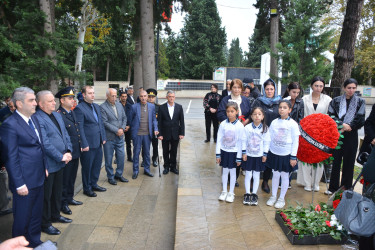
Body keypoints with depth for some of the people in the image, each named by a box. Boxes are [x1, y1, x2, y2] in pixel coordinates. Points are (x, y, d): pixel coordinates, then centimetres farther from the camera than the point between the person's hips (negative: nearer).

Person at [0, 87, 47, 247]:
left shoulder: (34, 118, 8)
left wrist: (44, 167, 14)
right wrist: (20, 184, -15)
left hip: (38, 178, 8)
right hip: (25, 182, -8)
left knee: (36, 215, 21)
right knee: (22, 218, 11)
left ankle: (35, 242, 38)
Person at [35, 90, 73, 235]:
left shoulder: (57, 115, 10)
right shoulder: (38, 119, -19)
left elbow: (65, 135, 12)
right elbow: (45, 143, -23)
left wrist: (68, 151, -1)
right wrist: (61, 157, -17)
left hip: (60, 162, 8)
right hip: (48, 165, -8)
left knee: (57, 191, 22)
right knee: (46, 195, 7)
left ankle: (55, 215, 40)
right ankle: (45, 224, 23)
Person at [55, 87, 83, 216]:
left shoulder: (72, 113, 10)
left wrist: (79, 146, 16)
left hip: (75, 152, 8)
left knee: (72, 177, 20)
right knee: (64, 179, 6)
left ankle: (69, 198, 36)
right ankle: (63, 203, 21)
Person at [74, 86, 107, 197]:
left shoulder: (96, 106, 12)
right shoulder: (79, 108, -13)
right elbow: (80, 128, -16)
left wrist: (103, 137, 11)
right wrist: (84, 144, -17)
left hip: (98, 143, 8)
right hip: (88, 144, -7)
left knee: (97, 165, 18)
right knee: (87, 167, 7)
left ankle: (94, 184, 36)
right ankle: (87, 188, 24)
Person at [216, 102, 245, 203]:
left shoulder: (240, 126, -11)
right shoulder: (223, 124, -6)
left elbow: (241, 142, -6)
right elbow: (219, 140, -1)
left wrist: (239, 157, -5)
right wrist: (218, 154, -2)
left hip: (234, 152, -2)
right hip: (224, 151, 2)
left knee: (232, 172, 9)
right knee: (225, 171, 13)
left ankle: (231, 193, 24)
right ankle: (224, 191, 28)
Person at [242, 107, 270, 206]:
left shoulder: (265, 128, -4)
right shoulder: (247, 128, -6)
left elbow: (267, 142, 0)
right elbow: (244, 141, -2)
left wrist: (265, 154, -3)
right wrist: (244, 153, -4)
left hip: (259, 156, 0)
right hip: (248, 155, 0)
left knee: (256, 176, 9)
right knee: (248, 175, 7)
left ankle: (254, 194, 21)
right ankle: (247, 194, 19)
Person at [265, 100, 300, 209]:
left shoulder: (293, 124, -8)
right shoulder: (274, 122, 1)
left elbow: (295, 142, -6)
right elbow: (270, 138, 8)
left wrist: (293, 157, -8)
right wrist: (266, 153, 7)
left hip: (286, 155, -3)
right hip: (274, 153, 3)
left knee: (284, 176, 8)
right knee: (275, 174, 13)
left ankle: (282, 198, 23)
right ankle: (273, 196, 28)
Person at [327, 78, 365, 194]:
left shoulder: (360, 102, 5)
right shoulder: (336, 101, 6)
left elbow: (360, 120, -1)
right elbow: (331, 116, -2)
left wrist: (347, 127, -11)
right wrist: (342, 124, -15)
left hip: (351, 136, 0)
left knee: (348, 162, 5)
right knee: (336, 161, 3)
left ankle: (346, 188, 17)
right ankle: (333, 187, 14)